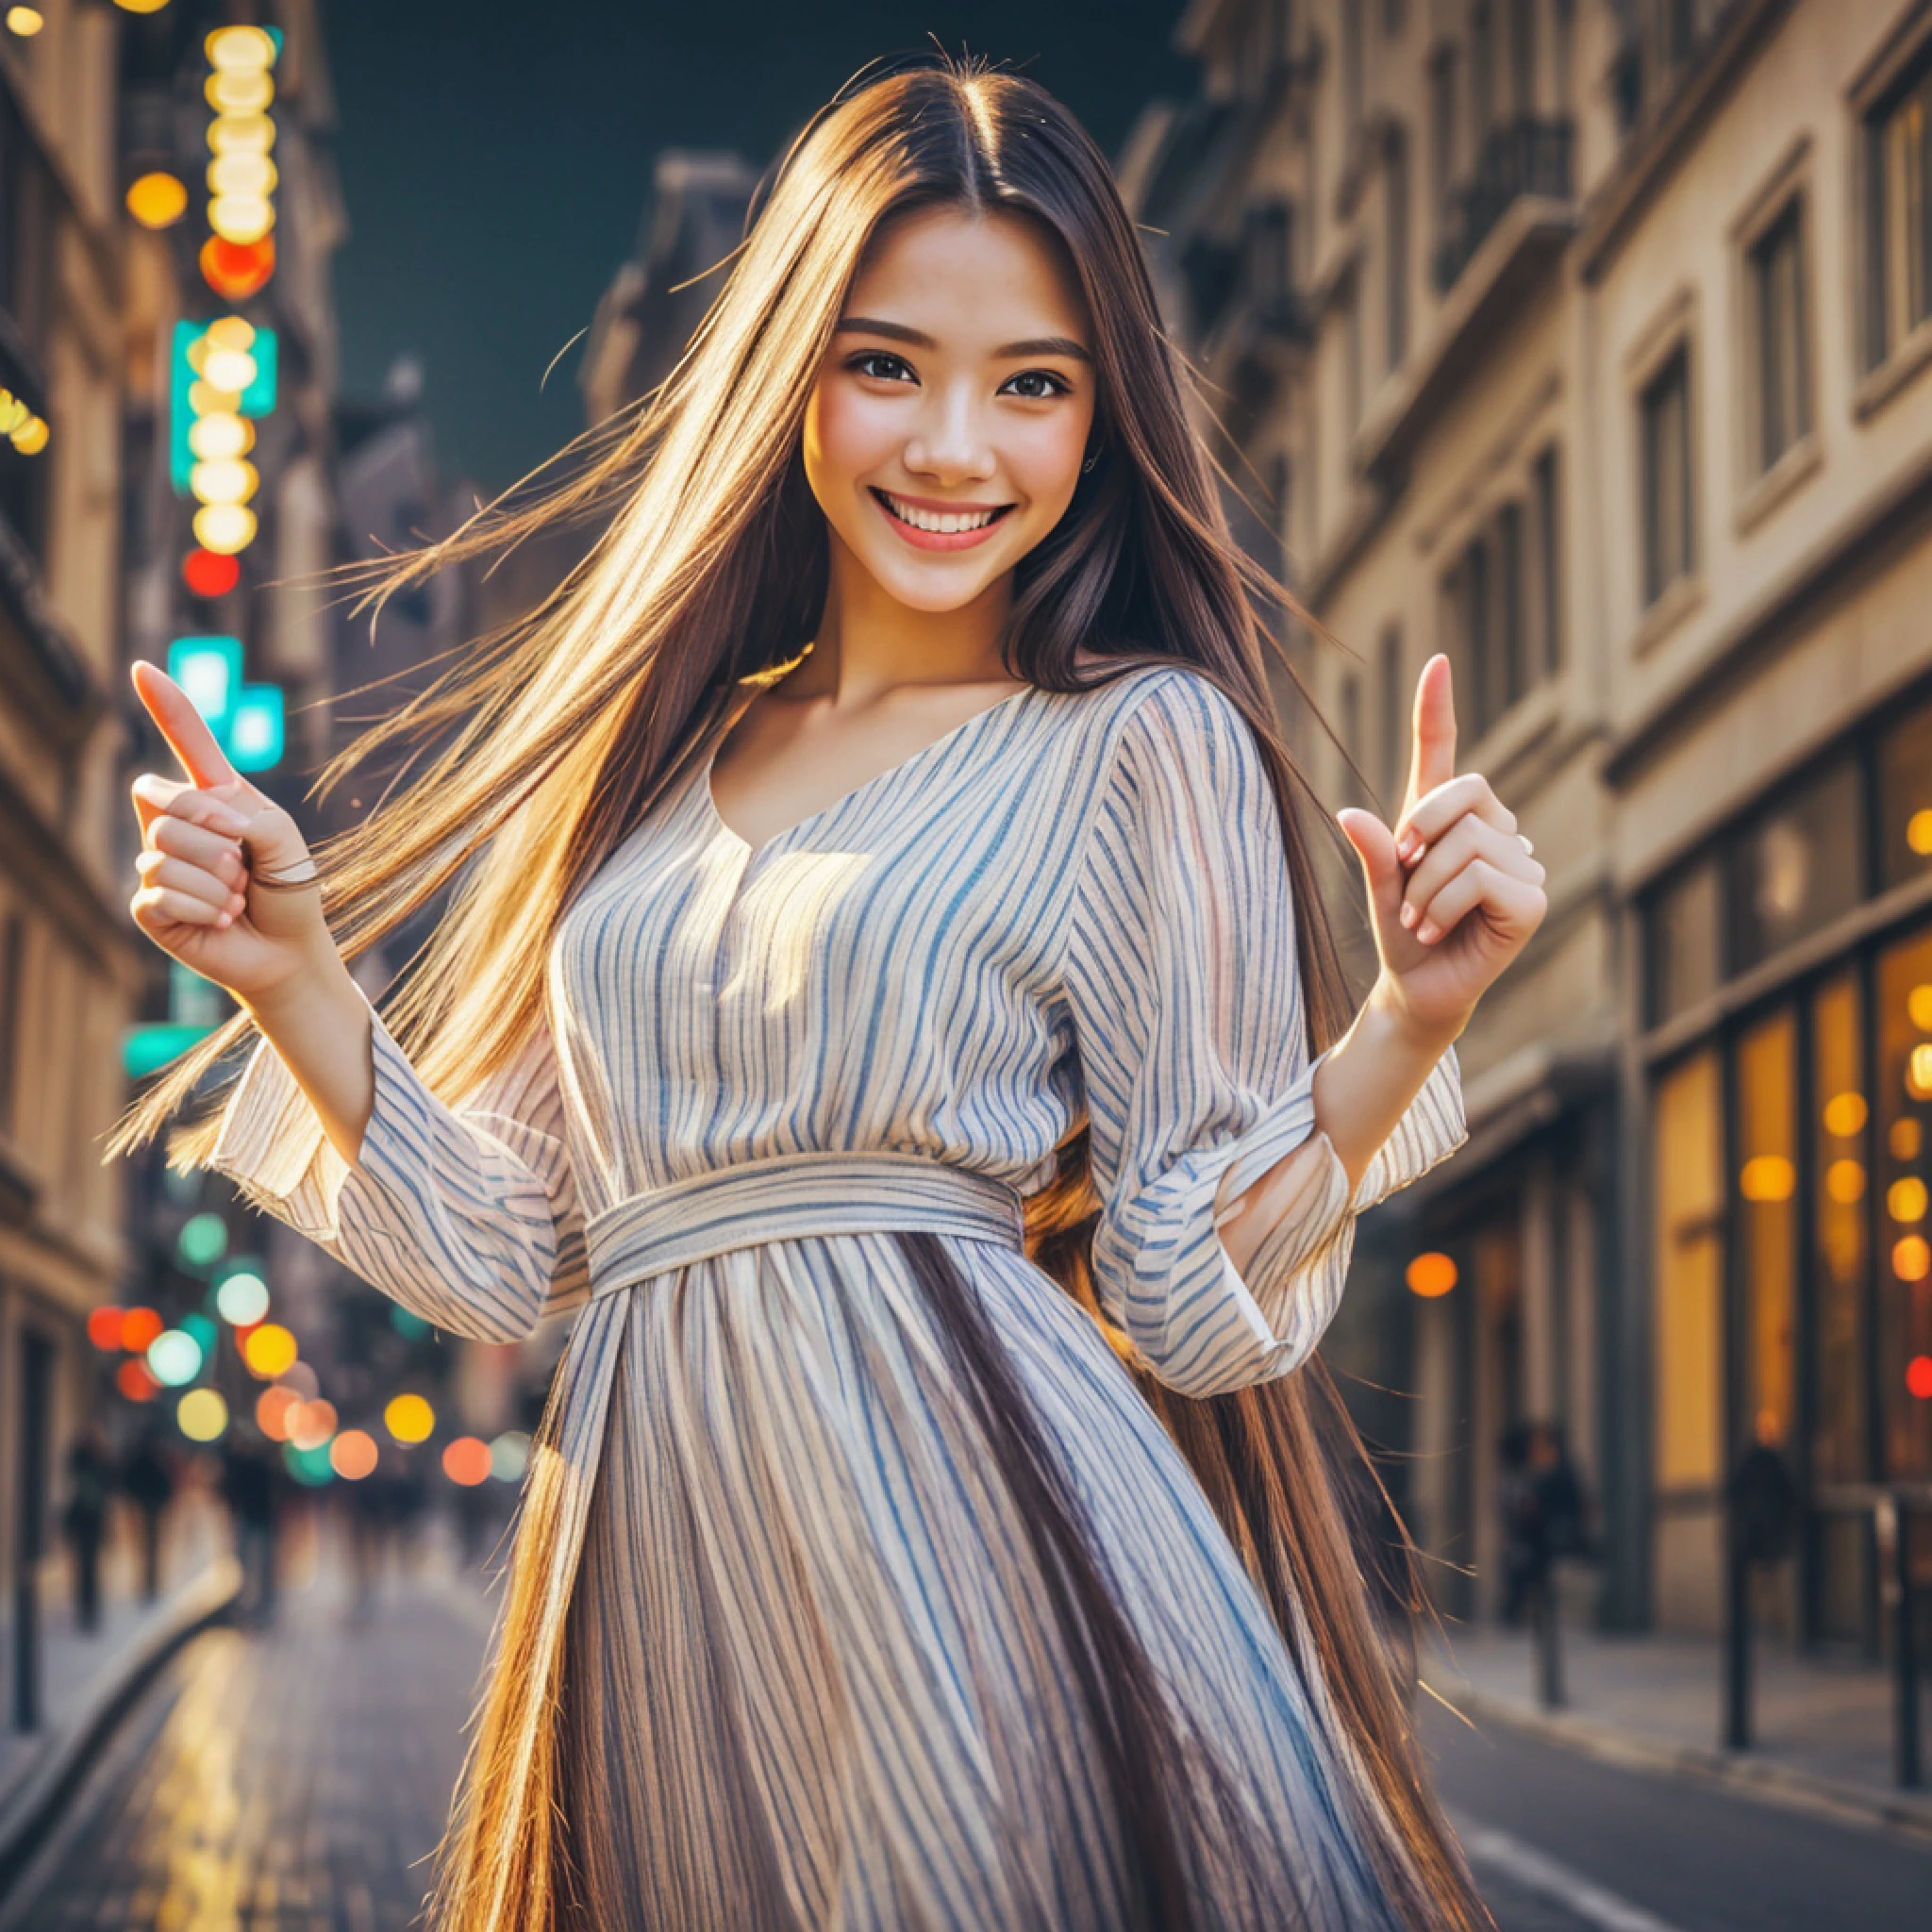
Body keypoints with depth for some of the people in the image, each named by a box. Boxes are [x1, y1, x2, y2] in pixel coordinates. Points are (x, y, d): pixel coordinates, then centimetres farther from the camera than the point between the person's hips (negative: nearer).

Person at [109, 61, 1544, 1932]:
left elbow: (1199, 1300, -4)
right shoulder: (669, 748, 14)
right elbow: (512, 1252, 12)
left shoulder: (1146, 742, 0)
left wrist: (1407, 1020, -17)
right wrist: (292, 976, 1)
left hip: (965, 1508, -4)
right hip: (657, 1570, 5)